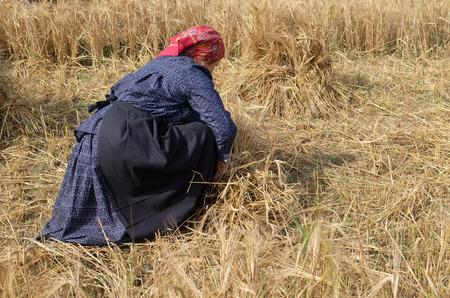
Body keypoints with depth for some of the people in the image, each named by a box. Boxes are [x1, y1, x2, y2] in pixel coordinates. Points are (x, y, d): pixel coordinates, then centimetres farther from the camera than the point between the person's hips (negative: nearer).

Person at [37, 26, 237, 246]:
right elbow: (224, 128, -4)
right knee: (203, 135, -1)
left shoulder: (161, 63, 25)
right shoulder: (193, 75, 1)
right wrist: (222, 160, 15)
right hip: (125, 141, -9)